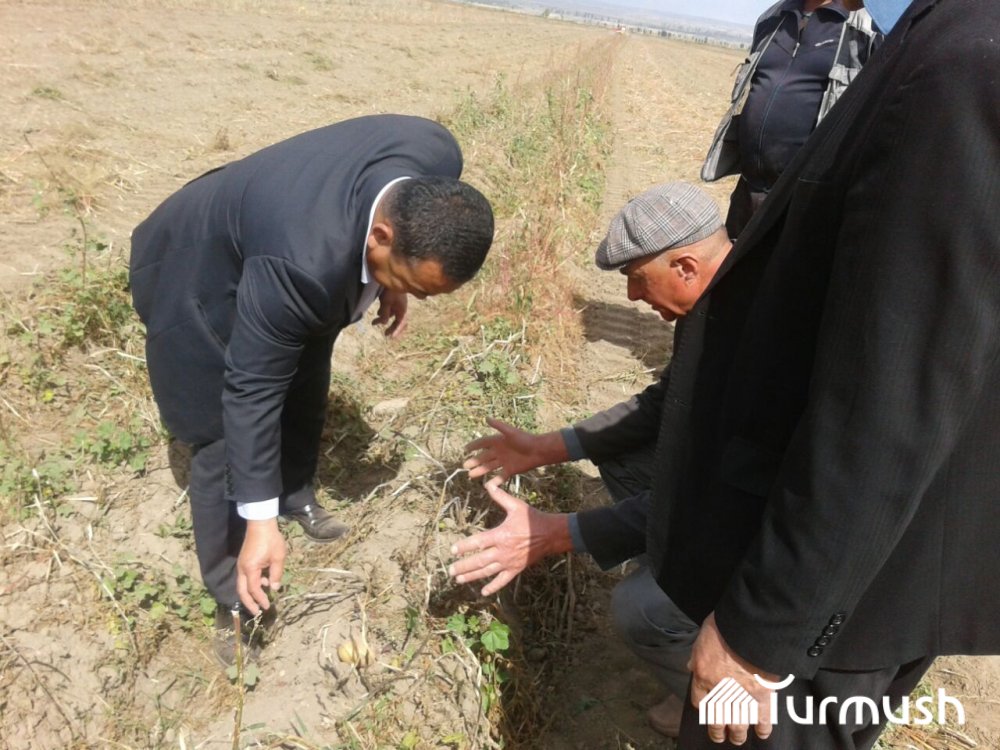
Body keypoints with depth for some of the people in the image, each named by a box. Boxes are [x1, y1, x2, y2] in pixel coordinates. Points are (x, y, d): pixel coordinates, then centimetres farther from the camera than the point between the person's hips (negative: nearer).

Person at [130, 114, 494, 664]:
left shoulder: (436, 156, -28)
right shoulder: (302, 264, -45)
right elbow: (253, 390, -34)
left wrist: (392, 281, -1)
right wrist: (259, 520, -28)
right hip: (201, 274, -6)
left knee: (304, 393, 20)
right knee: (225, 440, -1)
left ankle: (296, 495, 48)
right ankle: (233, 597, 19)